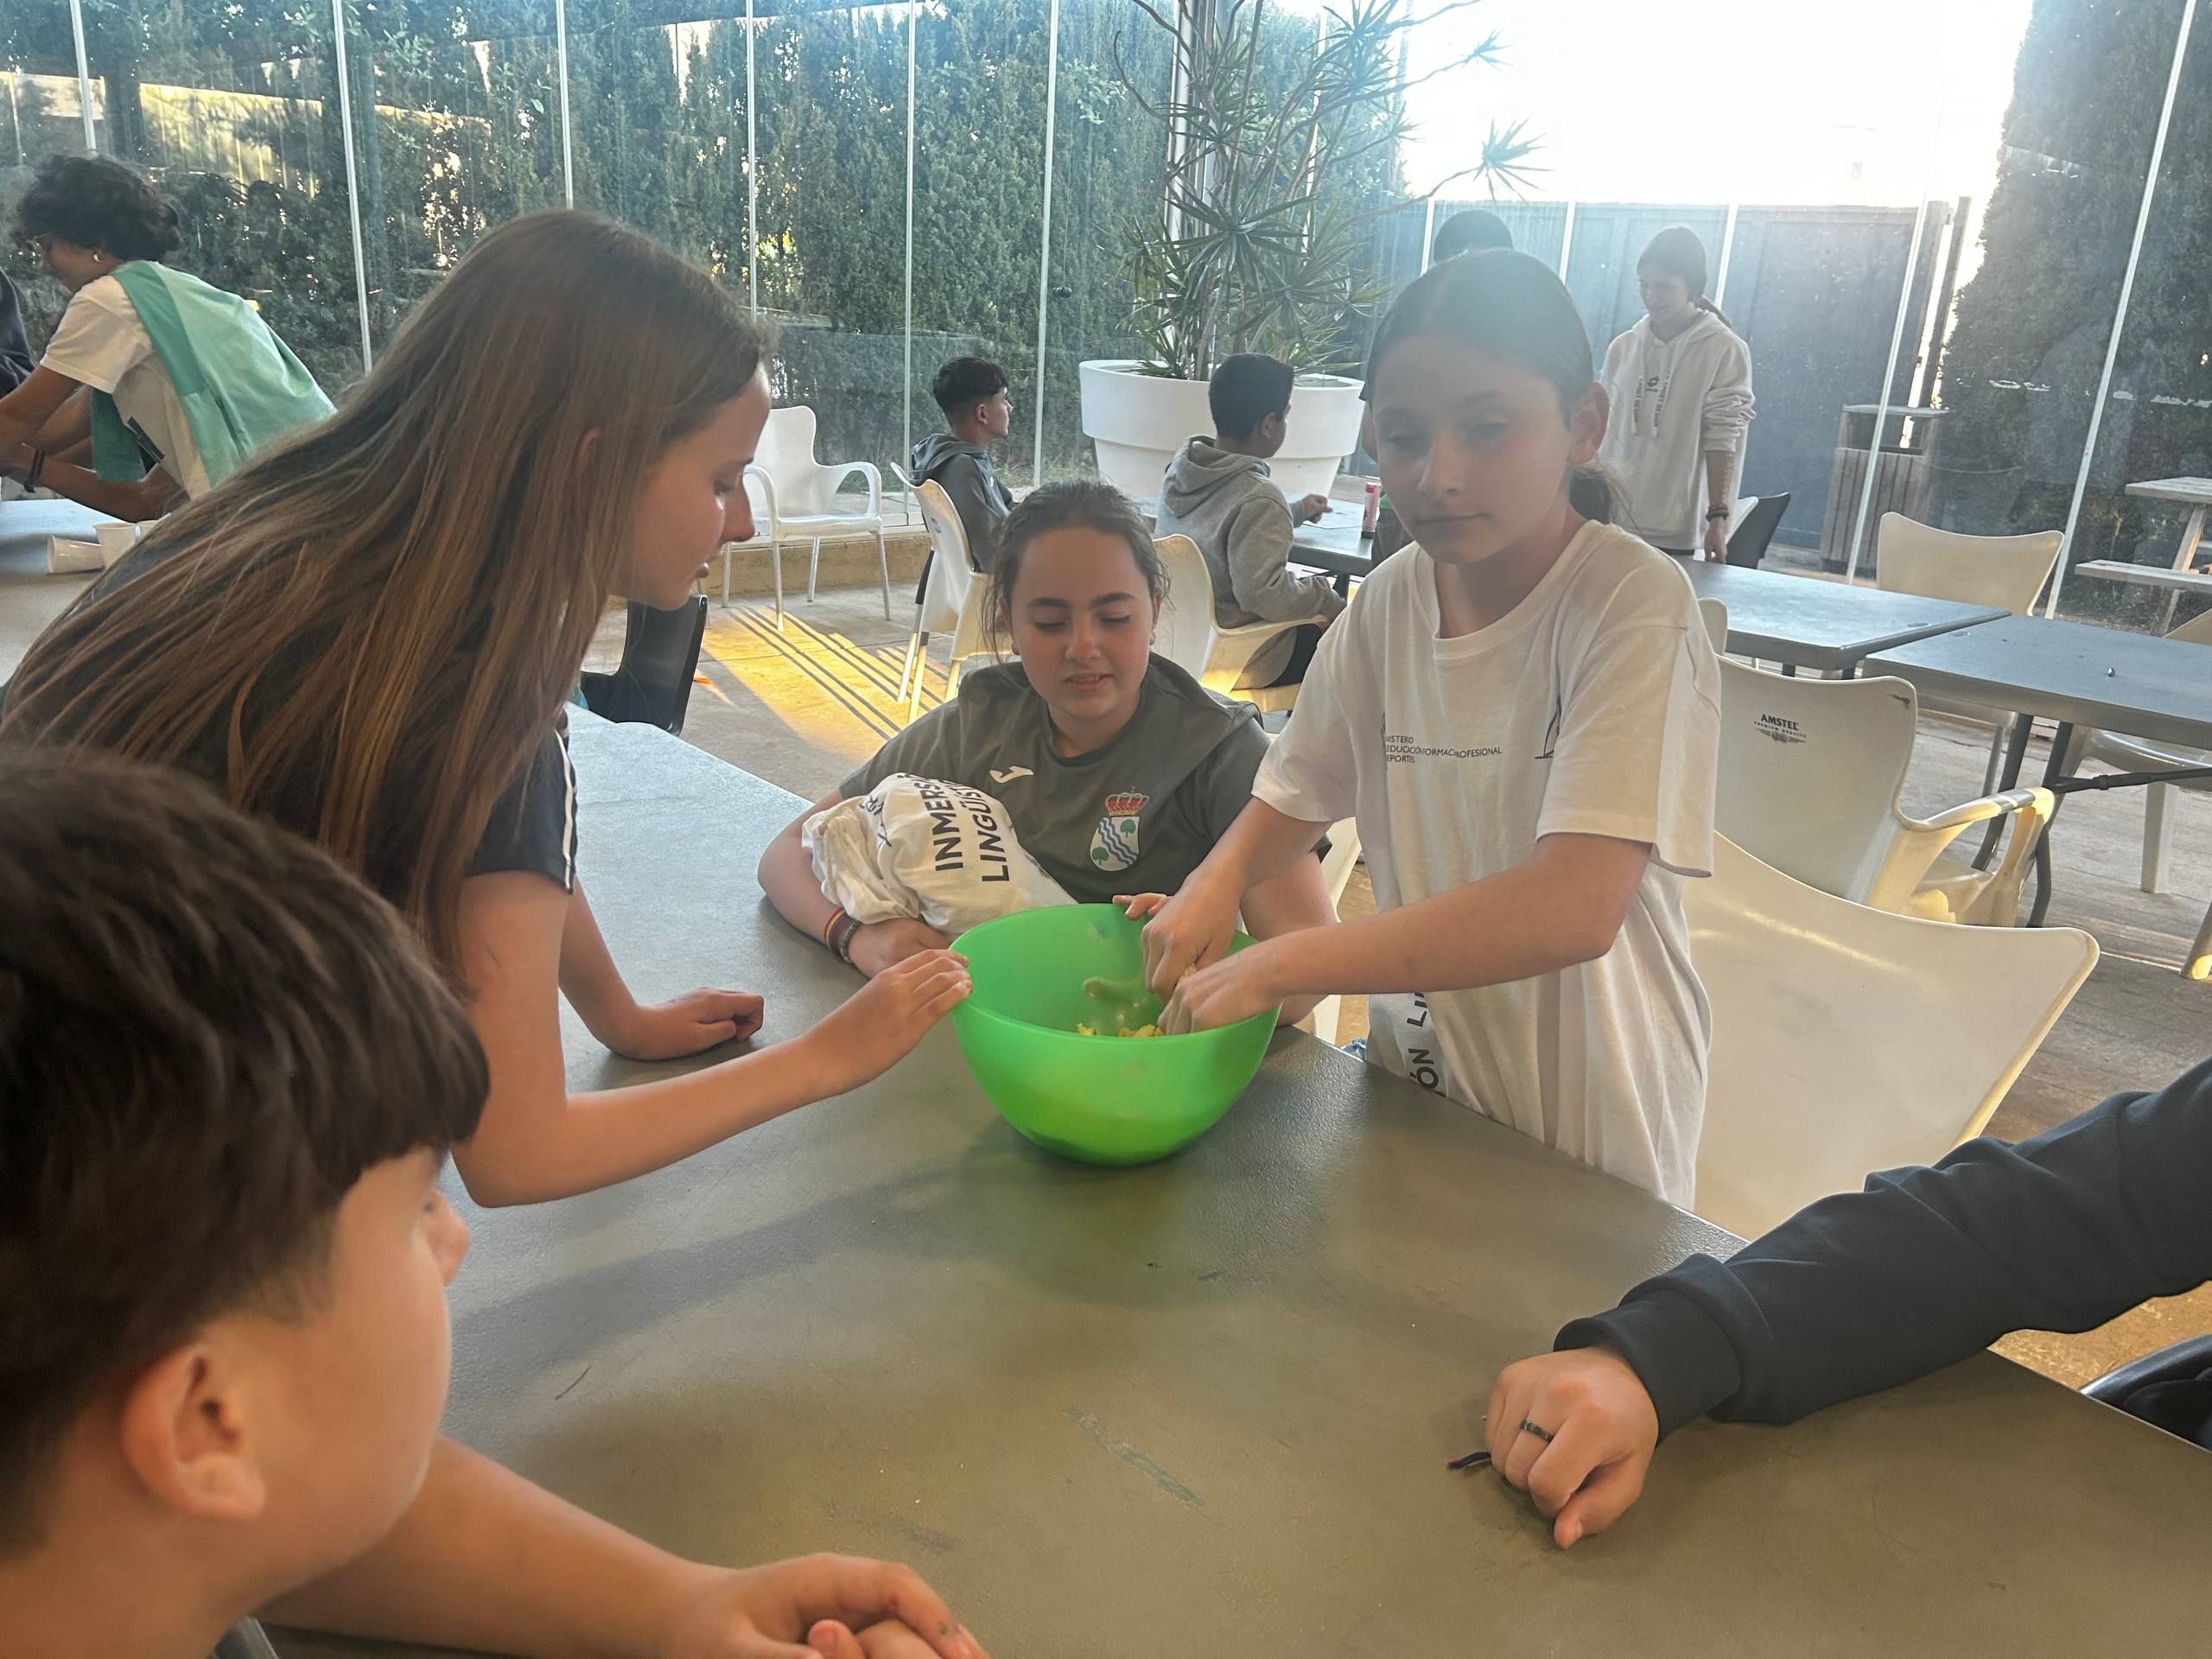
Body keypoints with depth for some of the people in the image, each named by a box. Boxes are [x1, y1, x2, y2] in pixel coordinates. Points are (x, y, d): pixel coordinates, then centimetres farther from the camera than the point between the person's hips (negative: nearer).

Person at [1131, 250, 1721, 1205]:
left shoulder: (1635, 608, -22)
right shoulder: (1389, 603, -5)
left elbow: (1575, 907, -33)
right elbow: (1294, 796, 6)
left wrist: (1275, 967, -33)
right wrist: (1214, 886, -15)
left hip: (1582, 1136, -4)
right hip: (1413, 1080, 5)